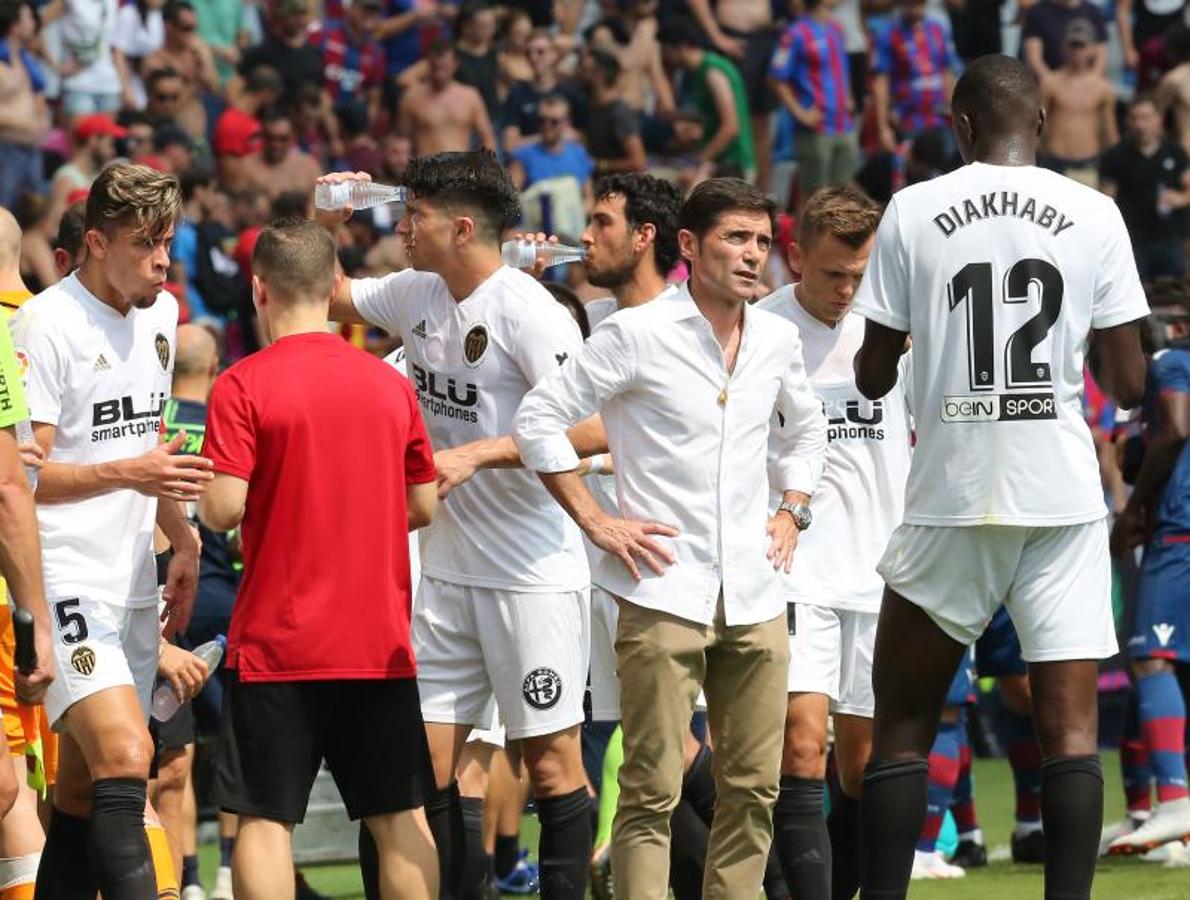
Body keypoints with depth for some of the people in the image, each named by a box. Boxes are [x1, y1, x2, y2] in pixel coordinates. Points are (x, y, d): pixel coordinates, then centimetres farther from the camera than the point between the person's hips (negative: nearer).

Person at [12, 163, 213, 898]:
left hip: (132, 584, 8)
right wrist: (129, 472, -27)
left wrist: (183, 541, 28)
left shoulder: (159, 314, 14)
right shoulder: (46, 326, -12)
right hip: (66, 582, -8)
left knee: (84, 794, 8)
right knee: (125, 754, -23)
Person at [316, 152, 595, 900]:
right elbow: (332, 298, 26)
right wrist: (325, 224, 9)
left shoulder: (530, 312, -15)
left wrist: (476, 454, -24)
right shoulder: (417, 296, 8)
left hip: (534, 576, -8)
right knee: (425, 758, 6)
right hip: (447, 569, 8)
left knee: (552, 756, -2)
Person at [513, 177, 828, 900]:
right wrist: (596, 522, -7)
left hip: (754, 593, 6)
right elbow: (539, 419, -3)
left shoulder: (777, 339, 11)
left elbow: (807, 426, 31)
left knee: (753, 787, 5)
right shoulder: (638, 334, -6)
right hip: (664, 590, -6)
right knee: (652, 792, -8)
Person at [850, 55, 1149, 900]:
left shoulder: (913, 211, -1)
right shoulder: (1094, 215, 1)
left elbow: (873, 376, 3)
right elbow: (1129, 383, 2)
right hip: (1063, 497, 0)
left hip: (952, 497, 0)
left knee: (902, 723, 11)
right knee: (1071, 724, 0)